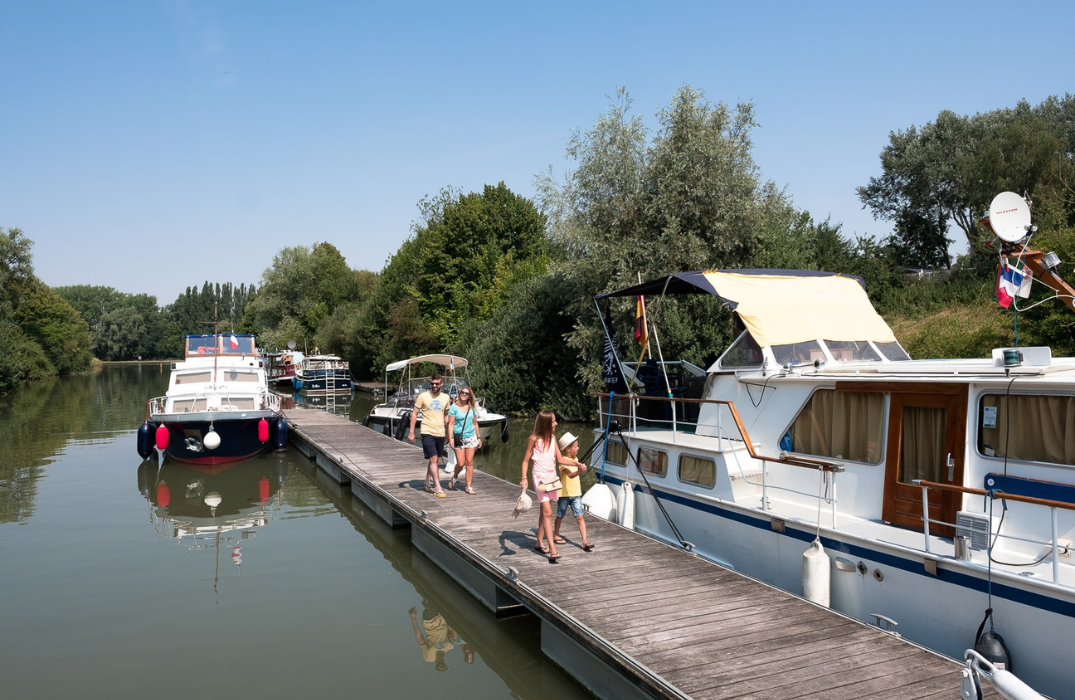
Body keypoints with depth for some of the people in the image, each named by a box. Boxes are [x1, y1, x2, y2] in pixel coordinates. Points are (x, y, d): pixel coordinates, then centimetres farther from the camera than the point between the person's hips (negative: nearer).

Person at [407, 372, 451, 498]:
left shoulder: (445, 398, 7)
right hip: (427, 432, -5)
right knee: (433, 459, -11)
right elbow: (414, 413, 0)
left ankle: (428, 484, 30)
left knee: (434, 460, 14)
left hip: (440, 433, 5)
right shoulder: (423, 396, -4)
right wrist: (411, 432, -5)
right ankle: (438, 488, -9)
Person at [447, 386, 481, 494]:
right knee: (461, 463, -5)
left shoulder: (472, 408, 8)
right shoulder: (454, 407, -4)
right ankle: (454, 477, 27)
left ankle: (469, 487, 9)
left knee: (469, 462, 1)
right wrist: (450, 438, -13)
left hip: (471, 437, 3)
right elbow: (450, 424, -6)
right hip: (458, 438, -3)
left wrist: (479, 437, 15)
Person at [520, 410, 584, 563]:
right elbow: (526, 460, -5)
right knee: (547, 512, -14)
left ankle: (540, 542, 28)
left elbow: (560, 459, 9)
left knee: (544, 510, 15)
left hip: (552, 476, 6)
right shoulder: (534, 439, -10)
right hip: (540, 476, -6)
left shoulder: (553, 438, 6)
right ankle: (552, 550, -17)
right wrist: (524, 478, -16)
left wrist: (576, 463, -4)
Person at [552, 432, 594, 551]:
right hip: (564, 493, -5)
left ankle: (585, 541, -9)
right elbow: (570, 475, -36)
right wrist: (579, 471, -51)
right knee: (560, 516, 13)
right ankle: (556, 535, 33)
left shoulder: (575, 459, 9)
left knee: (580, 517, -4)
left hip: (576, 493, 6)